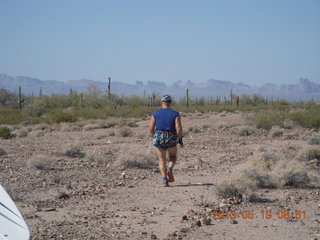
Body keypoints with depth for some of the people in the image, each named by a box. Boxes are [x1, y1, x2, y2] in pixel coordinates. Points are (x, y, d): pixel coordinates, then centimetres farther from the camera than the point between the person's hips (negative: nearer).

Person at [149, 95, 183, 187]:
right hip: (171, 139, -1)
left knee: (162, 160, 10)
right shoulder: (175, 114, -2)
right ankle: (169, 169, -8)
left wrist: (154, 136, 18)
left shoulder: (155, 113, 1)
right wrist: (180, 138, 5)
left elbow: (151, 129, -1)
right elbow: (179, 128, -11)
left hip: (158, 139, 1)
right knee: (173, 157, 22)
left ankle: (165, 181, -3)